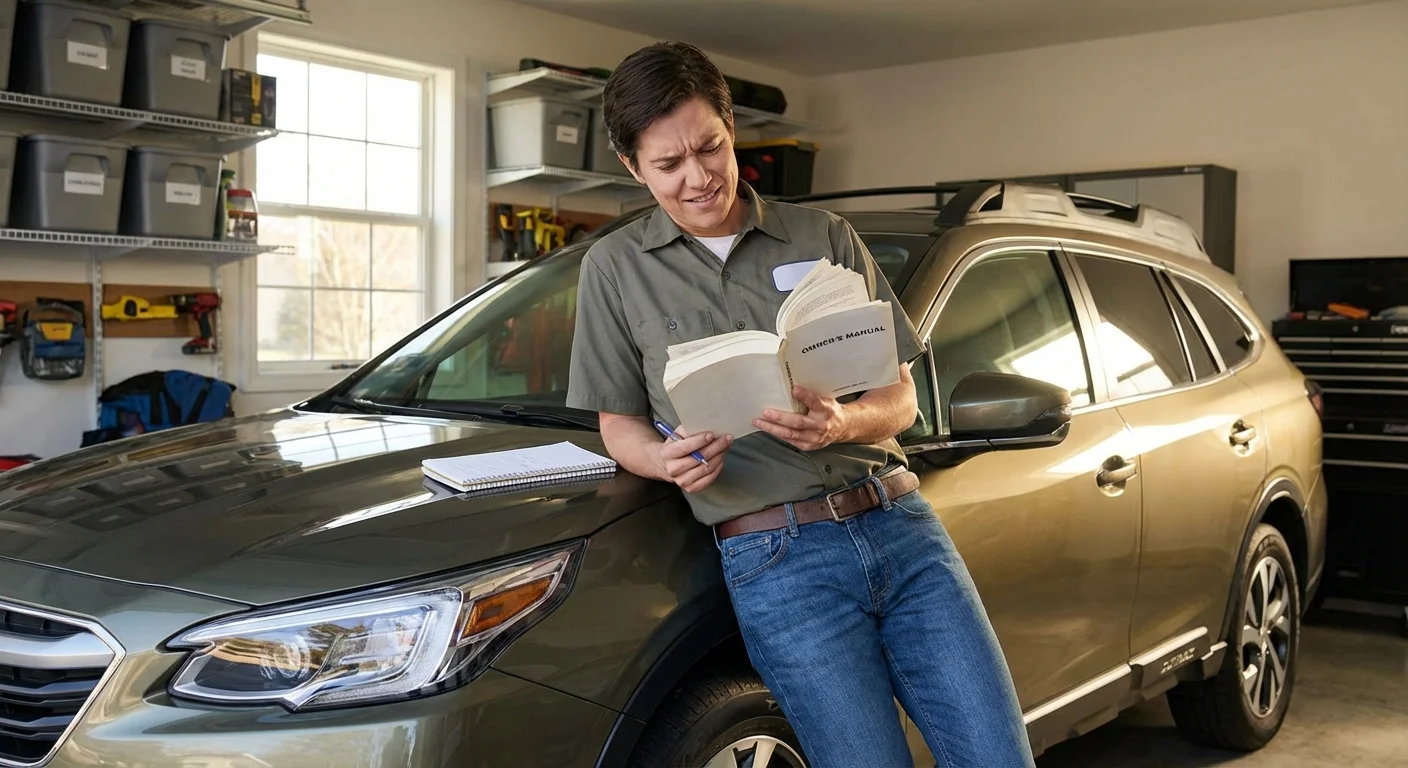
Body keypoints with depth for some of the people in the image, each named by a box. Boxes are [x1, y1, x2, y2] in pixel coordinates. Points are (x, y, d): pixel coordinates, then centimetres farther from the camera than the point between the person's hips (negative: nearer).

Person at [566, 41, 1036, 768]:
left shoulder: (826, 237, 10)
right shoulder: (614, 267, 7)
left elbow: (901, 398, 10)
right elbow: (619, 423, 11)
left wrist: (843, 424, -13)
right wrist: (667, 458, -12)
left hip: (899, 521, 3)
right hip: (774, 554, -2)